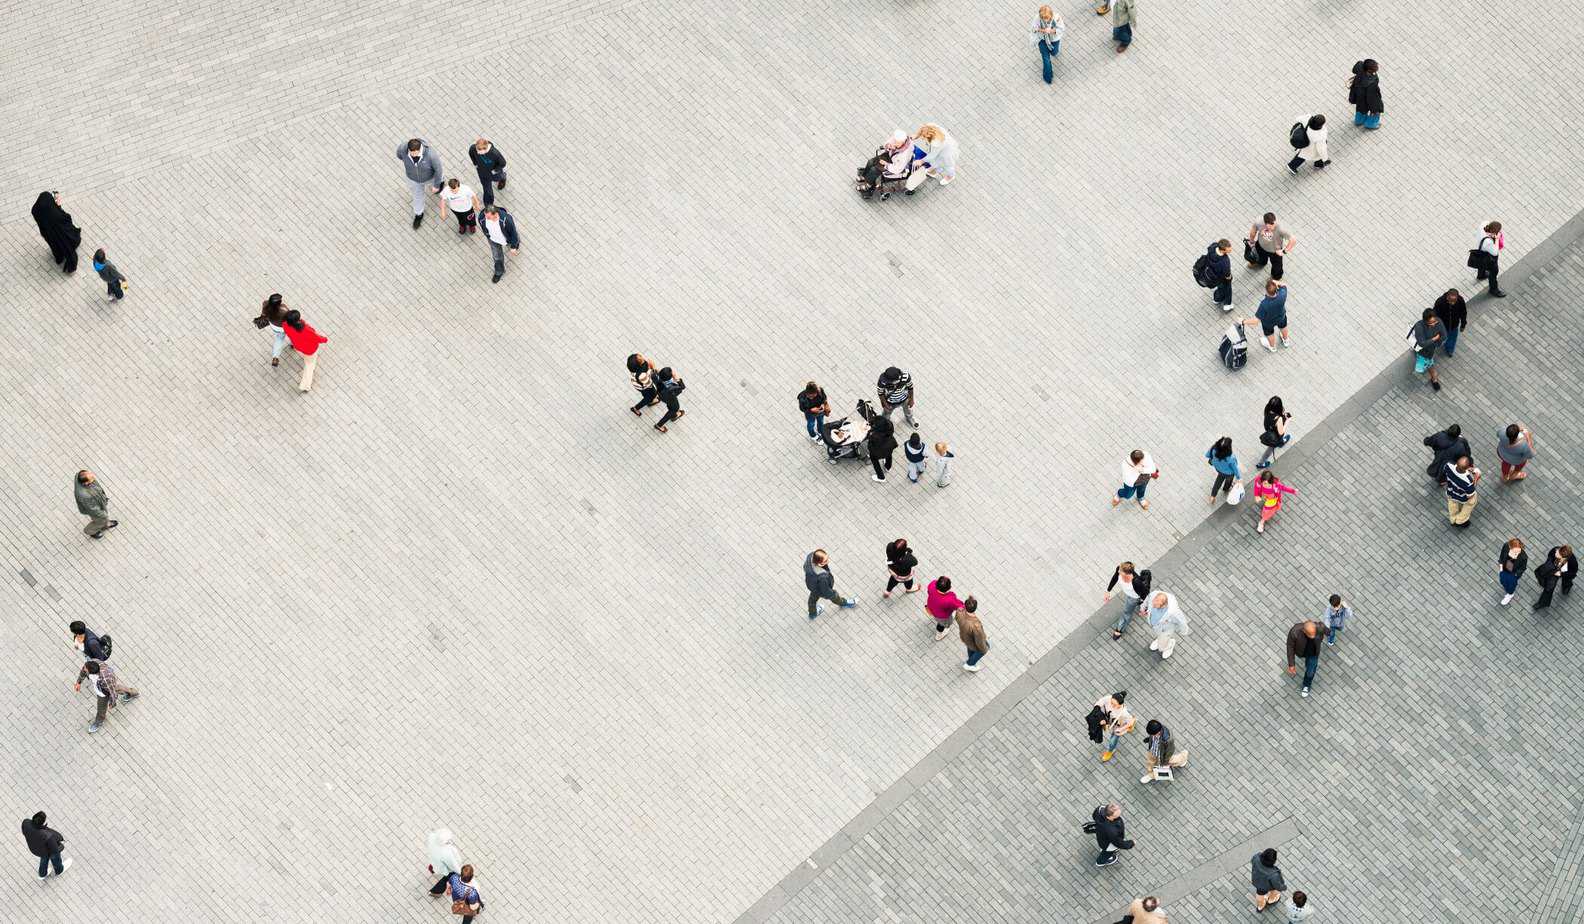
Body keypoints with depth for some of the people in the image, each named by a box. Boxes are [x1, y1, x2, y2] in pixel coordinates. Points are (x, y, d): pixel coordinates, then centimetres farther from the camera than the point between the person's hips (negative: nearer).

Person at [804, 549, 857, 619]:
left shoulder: (811, 555, -33)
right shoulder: (822, 576, -49)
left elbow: (805, 567, -8)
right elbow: (825, 591, -29)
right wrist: (832, 594, -7)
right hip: (820, 590, -6)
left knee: (813, 597, 35)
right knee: (834, 597, 28)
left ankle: (812, 613, 65)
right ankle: (843, 603, 61)